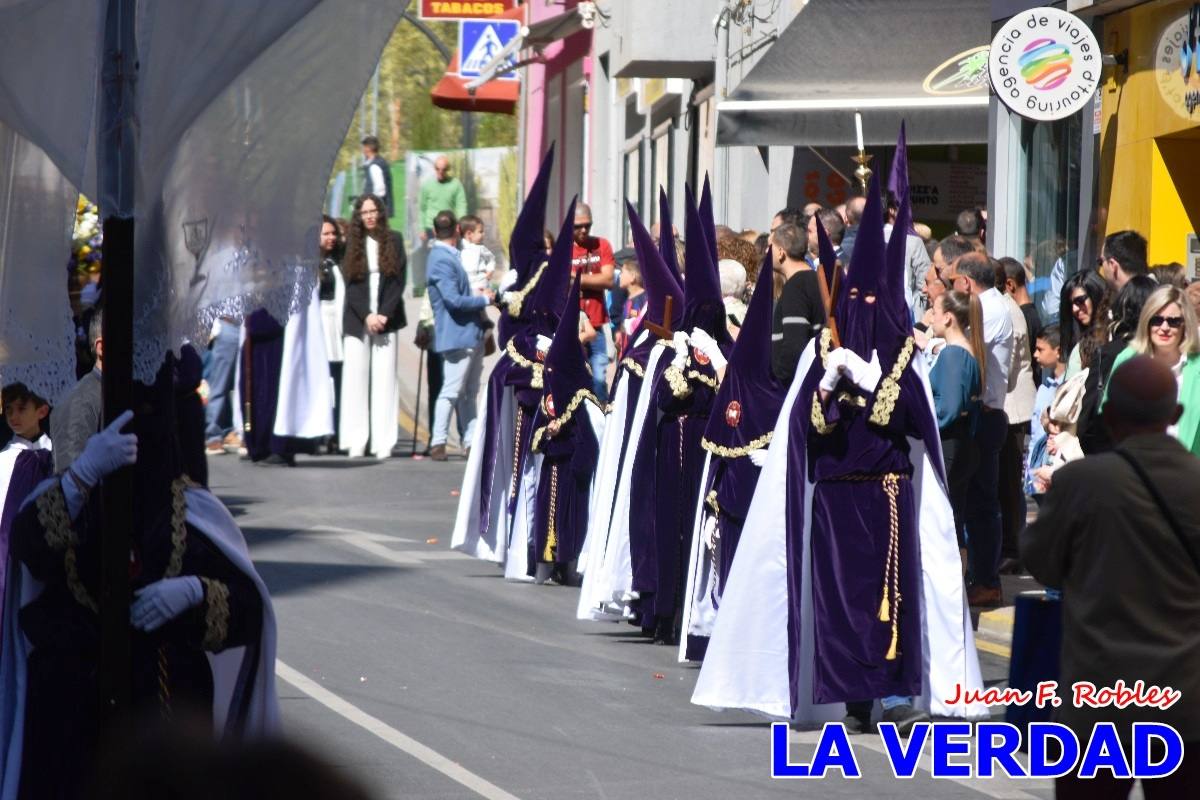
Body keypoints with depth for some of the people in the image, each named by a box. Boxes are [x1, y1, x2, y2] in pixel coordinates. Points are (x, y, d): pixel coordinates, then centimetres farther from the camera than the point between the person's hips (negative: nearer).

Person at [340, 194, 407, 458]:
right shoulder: (352, 243, 7)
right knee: (355, 379, -4)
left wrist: (384, 314, -8)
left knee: (384, 380, -3)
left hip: (387, 319, 0)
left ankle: (383, 442, -5)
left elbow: (399, 280, 2)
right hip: (356, 320, 0)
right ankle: (356, 443, -4)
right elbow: (350, 284, 2)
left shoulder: (394, 240, 7)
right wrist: (367, 316, -9)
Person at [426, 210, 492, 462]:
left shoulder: (450, 257, 15)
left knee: (469, 393, 13)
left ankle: (471, 441, 17)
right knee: (451, 391, -8)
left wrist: (480, 296, 8)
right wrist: (484, 299, -10)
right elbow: (453, 300, -24)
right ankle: (437, 443, -6)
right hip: (457, 335, -10)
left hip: (471, 335, 10)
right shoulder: (442, 260, -17)